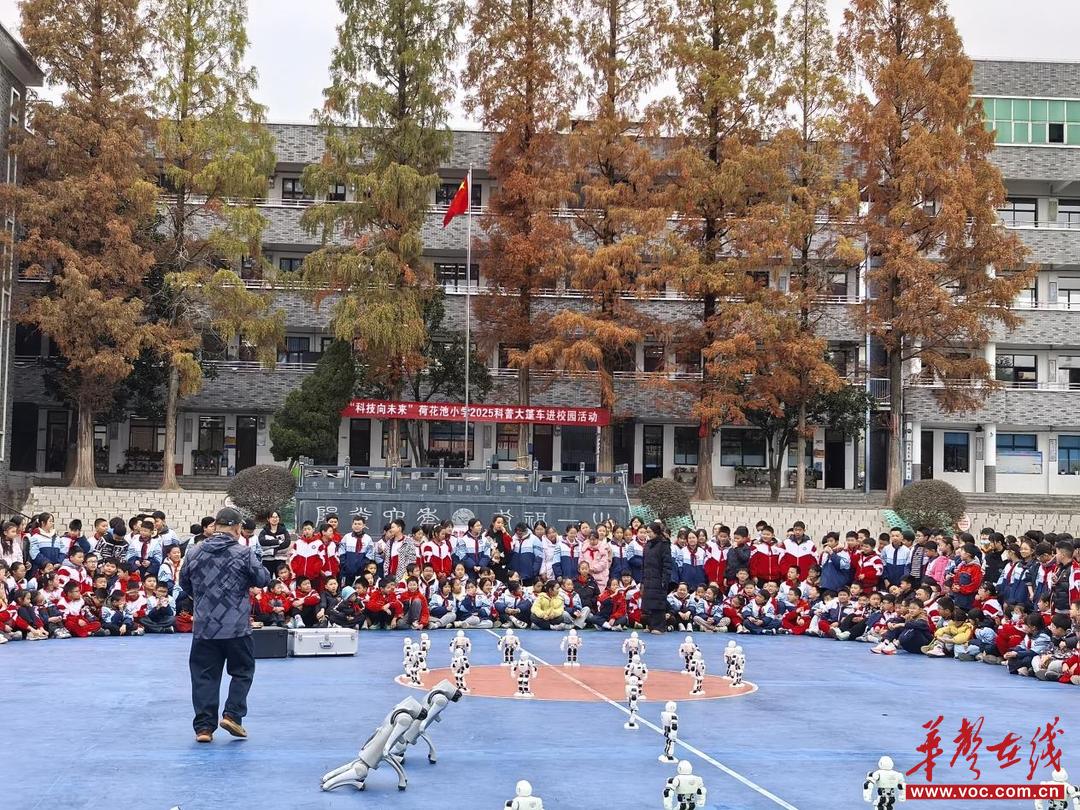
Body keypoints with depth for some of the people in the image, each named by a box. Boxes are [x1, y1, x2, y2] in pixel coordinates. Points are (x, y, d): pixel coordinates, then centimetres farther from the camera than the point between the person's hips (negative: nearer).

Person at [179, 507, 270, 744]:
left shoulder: (195, 553, 1)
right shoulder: (243, 553, -9)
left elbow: (184, 583, 15)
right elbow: (263, 580, -2)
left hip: (204, 628, 3)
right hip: (237, 627, -2)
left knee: (204, 676, 8)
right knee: (242, 672, 14)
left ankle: (204, 726, 6)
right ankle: (232, 715, 2)